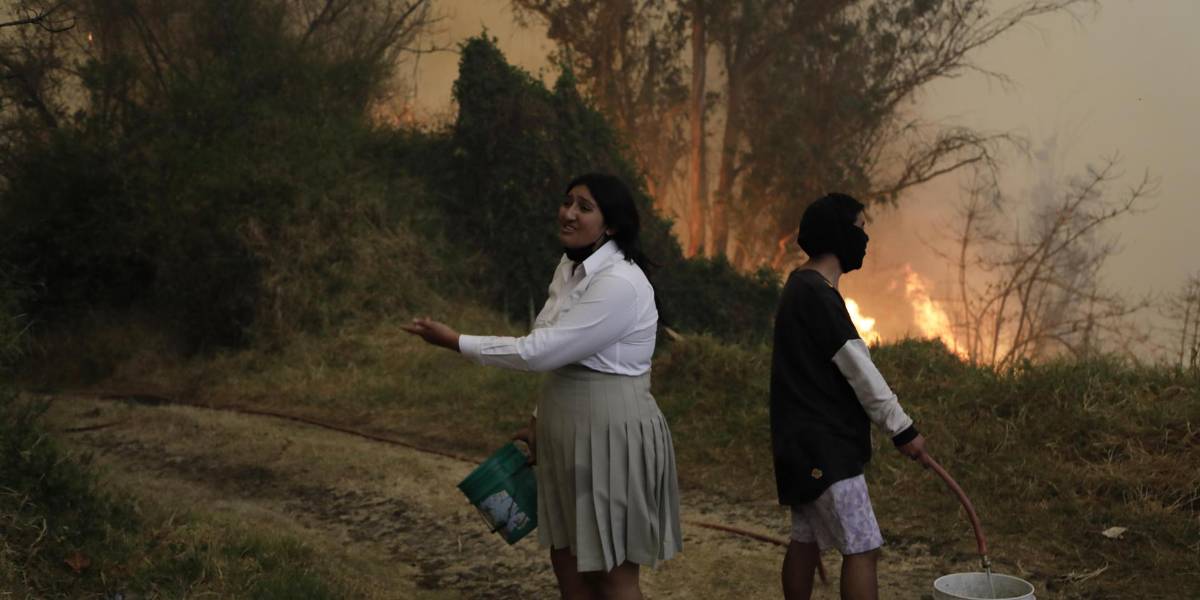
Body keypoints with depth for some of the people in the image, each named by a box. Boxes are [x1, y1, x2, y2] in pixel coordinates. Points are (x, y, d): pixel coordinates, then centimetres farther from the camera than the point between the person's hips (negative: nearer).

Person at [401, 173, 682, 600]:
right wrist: (540, 422, 16)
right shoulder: (570, 268, 7)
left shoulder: (619, 284, -22)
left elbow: (540, 351, -22)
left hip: (614, 437, -9)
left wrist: (455, 342, -13)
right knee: (567, 565, 16)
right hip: (571, 434, 9)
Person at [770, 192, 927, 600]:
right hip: (824, 444, -11)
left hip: (808, 440, 11)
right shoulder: (817, 293, -17)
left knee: (806, 539, 15)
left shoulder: (803, 287, 15)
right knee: (862, 549, -10)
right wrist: (902, 429, -13)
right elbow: (859, 370, -18)